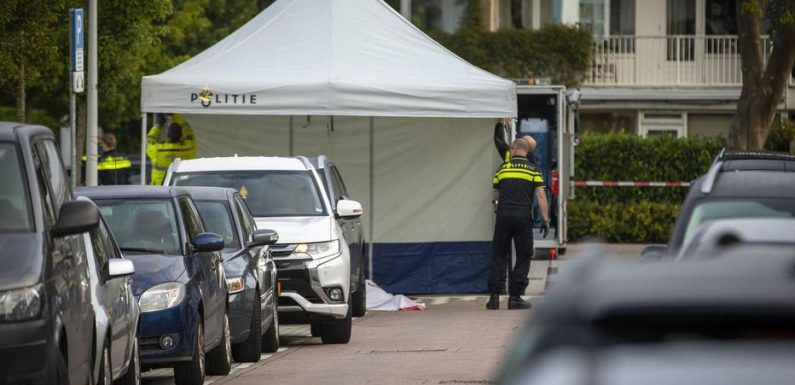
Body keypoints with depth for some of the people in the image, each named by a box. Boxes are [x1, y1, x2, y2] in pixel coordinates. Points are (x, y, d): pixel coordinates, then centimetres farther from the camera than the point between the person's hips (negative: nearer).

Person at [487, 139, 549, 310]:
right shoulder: (533, 169, 5)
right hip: (523, 215, -2)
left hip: (503, 214, 2)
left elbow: (495, 196, 18)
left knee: (499, 257, 7)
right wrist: (546, 220, -2)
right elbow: (541, 196, -4)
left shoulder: (503, 168, 10)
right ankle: (515, 297, 1)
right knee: (523, 257, 6)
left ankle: (494, 296, 2)